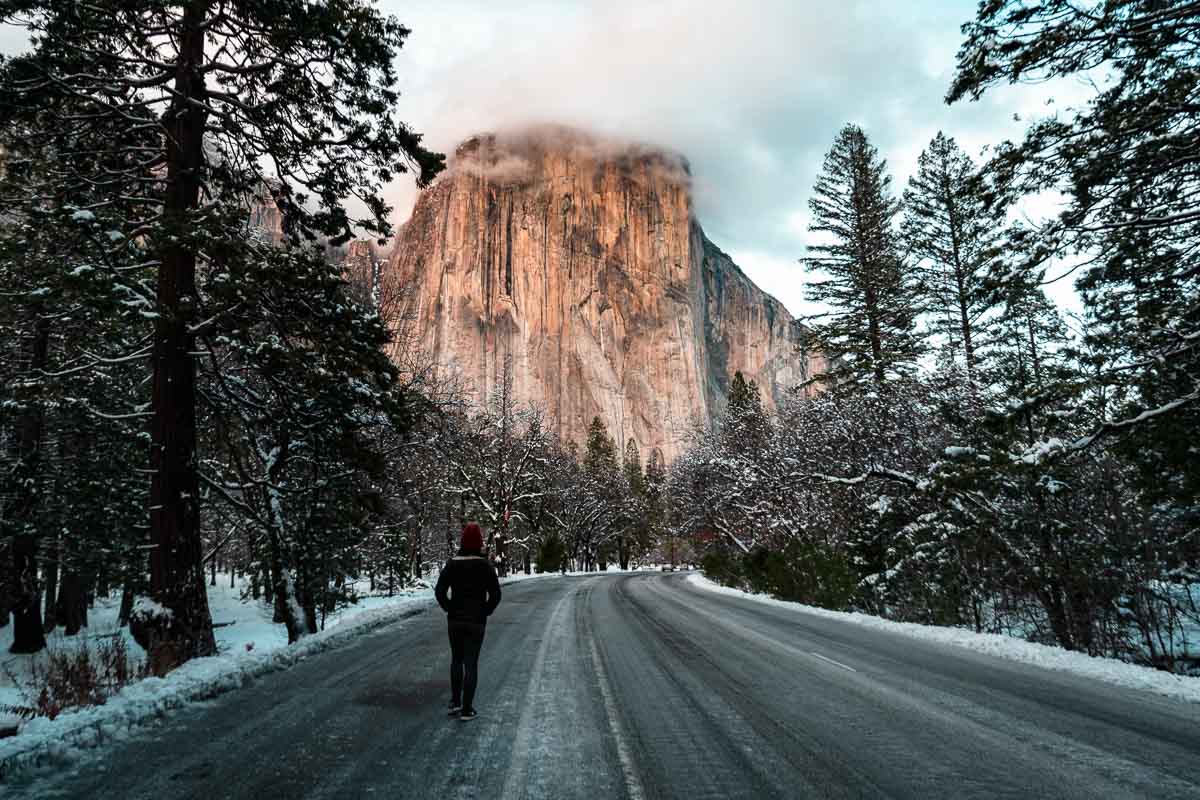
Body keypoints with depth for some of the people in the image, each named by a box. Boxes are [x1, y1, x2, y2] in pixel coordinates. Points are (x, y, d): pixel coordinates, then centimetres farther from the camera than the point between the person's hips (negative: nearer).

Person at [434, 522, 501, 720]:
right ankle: (467, 709, 8)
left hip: (454, 620, 2)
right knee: (471, 663, 5)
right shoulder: (485, 565, -10)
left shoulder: (452, 564, -3)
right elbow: (495, 595, -12)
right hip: (476, 621, -2)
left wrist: (449, 609, 5)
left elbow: (440, 591, -6)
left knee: (456, 659, 21)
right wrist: (485, 612, 2)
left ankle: (455, 702, 22)